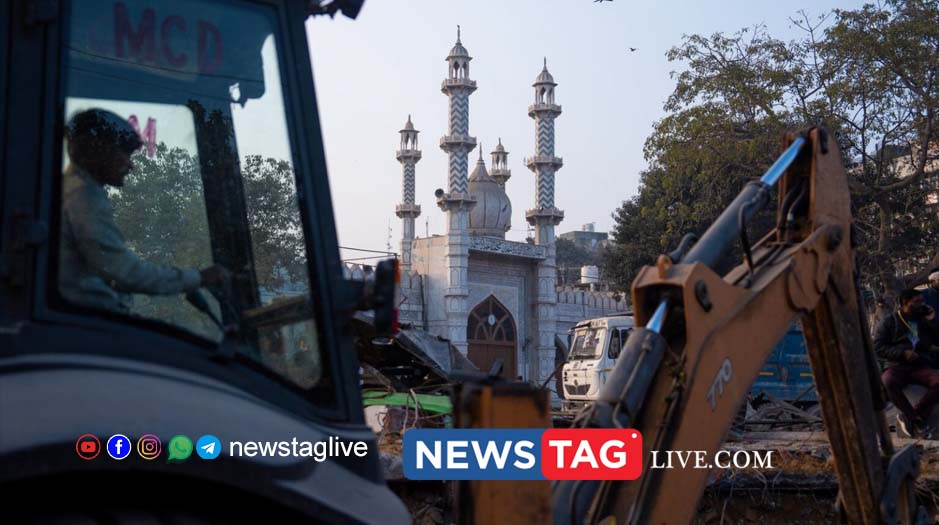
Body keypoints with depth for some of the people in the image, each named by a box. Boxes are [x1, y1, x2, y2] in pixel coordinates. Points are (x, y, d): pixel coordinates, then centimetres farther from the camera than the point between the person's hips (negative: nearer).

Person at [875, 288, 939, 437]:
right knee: (887, 382, -37)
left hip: (921, 366, 3)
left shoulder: (924, 320, 17)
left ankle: (909, 416, -23)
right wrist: (902, 353, -14)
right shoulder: (888, 322, 6)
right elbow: (878, 347, -2)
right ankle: (918, 418, -21)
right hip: (898, 366, -2)